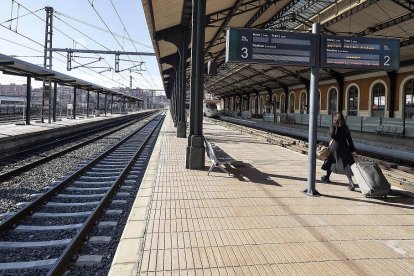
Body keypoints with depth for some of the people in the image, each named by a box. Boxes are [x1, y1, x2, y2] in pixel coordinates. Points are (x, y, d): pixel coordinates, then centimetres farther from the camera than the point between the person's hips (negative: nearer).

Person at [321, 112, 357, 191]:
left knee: (330, 162, 16)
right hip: (344, 147, 3)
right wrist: (352, 149, 9)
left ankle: (327, 177, 33)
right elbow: (349, 139, 6)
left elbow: (332, 135, -20)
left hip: (335, 146, -3)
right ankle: (351, 182, -12)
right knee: (346, 164, -2)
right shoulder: (345, 127, 7)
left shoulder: (333, 126, -5)